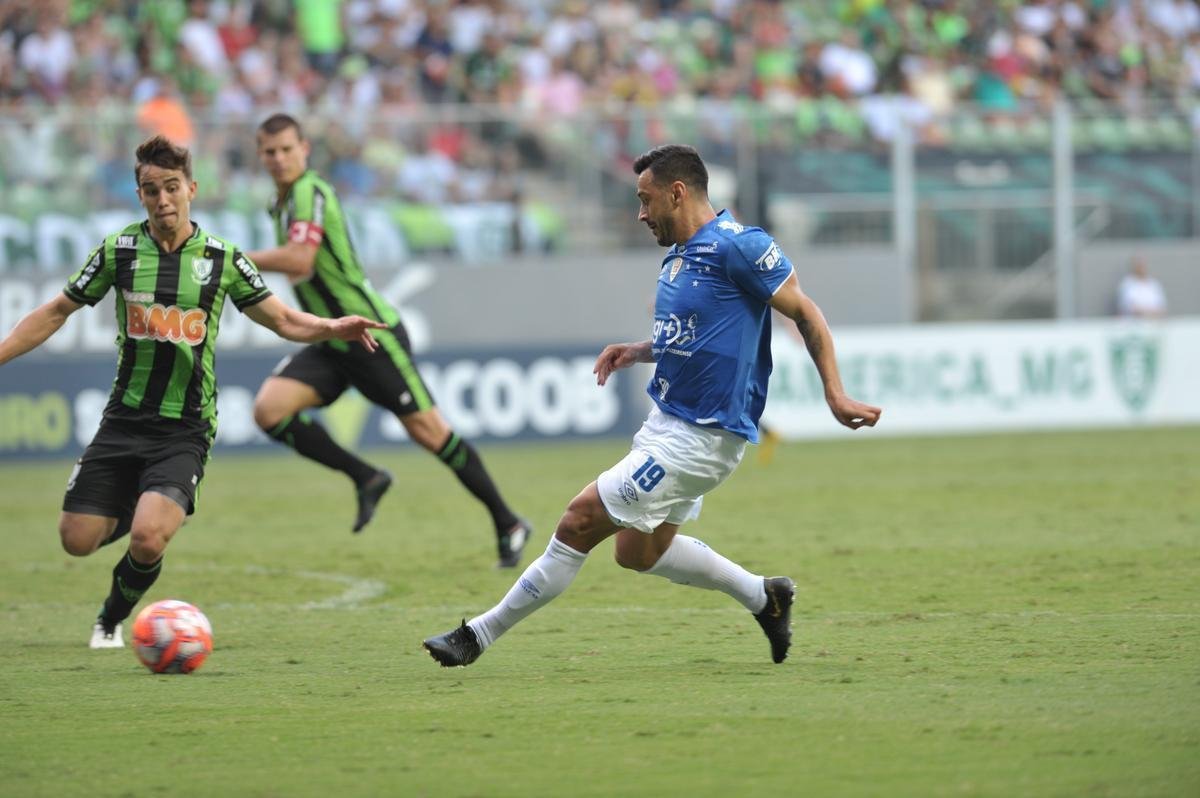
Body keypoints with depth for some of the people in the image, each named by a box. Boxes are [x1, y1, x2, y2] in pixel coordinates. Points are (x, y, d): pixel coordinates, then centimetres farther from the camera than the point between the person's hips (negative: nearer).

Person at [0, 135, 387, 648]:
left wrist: (334, 328, -16)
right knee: (77, 540, -2)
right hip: (124, 420, 2)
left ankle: (112, 619, 9)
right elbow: (55, 313, 9)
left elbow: (284, 320, 4)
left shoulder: (221, 259, -1)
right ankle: (129, 510, 35)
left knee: (148, 539, -22)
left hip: (185, 429, -2)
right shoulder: (119, 251, 0)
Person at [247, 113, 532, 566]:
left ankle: (508, 524, 10)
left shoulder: (310, 193, -16)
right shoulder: (281, 204, 13)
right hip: (330, 346, 8)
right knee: (269, 410, -13)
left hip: (372, 337, -8)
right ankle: (365, 478, 0)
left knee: (427, 431, -4)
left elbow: (299, 259, -32)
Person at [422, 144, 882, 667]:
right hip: (666, 423, 10)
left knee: (581, 522, -8)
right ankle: (763, 595, 28)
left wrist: (835, 395, -18)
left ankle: (480, 634, 1)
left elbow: (806, 314, -13)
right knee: (638, 552, 19)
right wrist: (636, 352, 7)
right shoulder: (679, 257, 12)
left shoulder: (737, 246, -16)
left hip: (699, 438, -10)